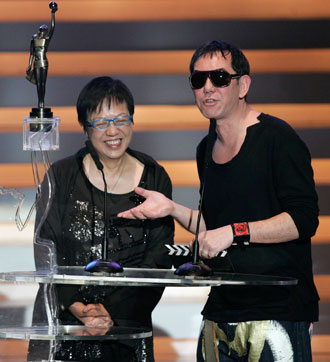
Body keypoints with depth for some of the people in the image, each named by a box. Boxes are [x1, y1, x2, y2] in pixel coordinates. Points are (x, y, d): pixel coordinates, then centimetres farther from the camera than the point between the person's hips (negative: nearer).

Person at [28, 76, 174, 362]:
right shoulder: (61, 177, 2)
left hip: (127, 325, 1)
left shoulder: (155, 180, 4)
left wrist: (112, 311, -13)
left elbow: (157, 263, -1)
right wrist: (75, 307, -18)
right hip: (60, 322, 0)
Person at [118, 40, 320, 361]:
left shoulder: (275, 137, -7)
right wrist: (173, 210, 9)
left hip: (278, 310, -7)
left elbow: (304, 220, -14)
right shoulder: (207, 150, 15)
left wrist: (235, 232, -17)